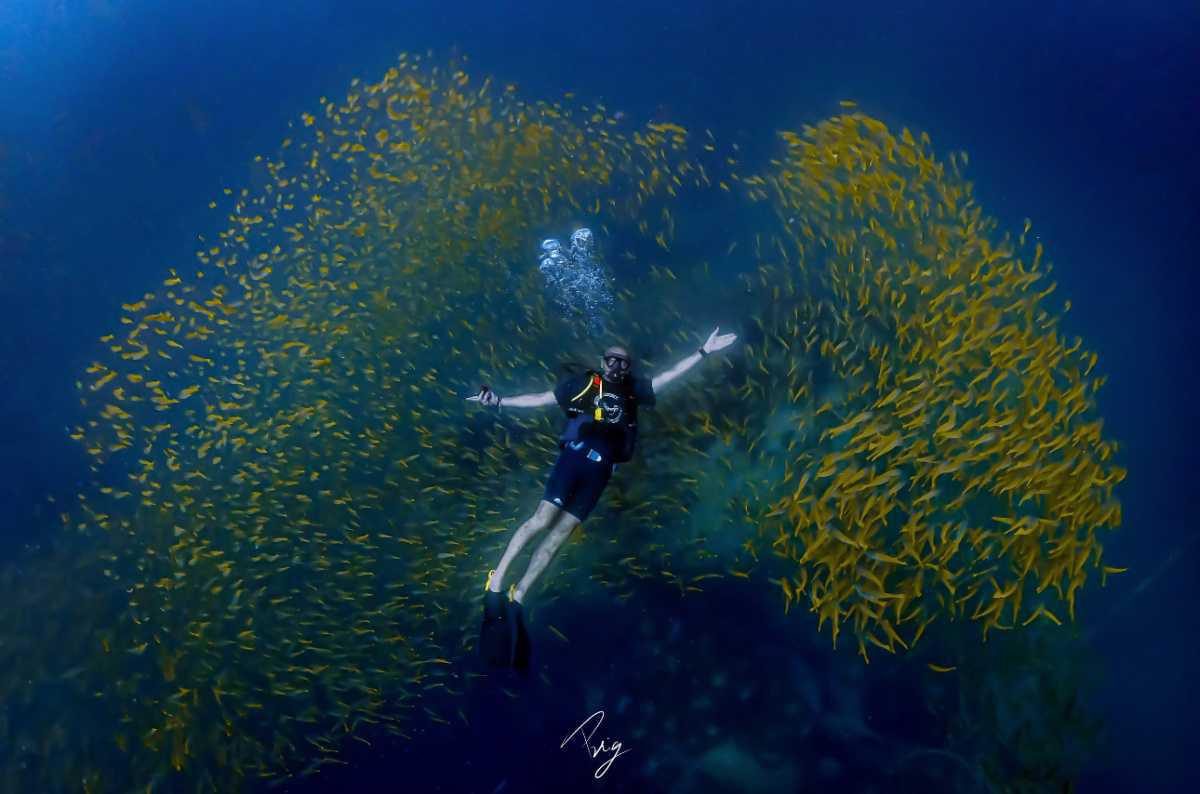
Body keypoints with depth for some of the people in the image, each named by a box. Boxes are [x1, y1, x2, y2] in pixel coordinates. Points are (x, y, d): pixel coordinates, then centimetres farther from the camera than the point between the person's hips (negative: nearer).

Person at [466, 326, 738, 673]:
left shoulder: (633, 390, 20)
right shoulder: (584, 382, 12)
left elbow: (670, 374, 19)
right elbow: (541, 399, 9)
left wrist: (703, 352, 13)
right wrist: (499, 401, 2)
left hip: (601, 470, 3)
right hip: (575, 456, -3)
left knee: (561, 532, -1)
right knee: (542, 519, -17)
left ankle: (517, 597, 1)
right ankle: (496, 580, -9)